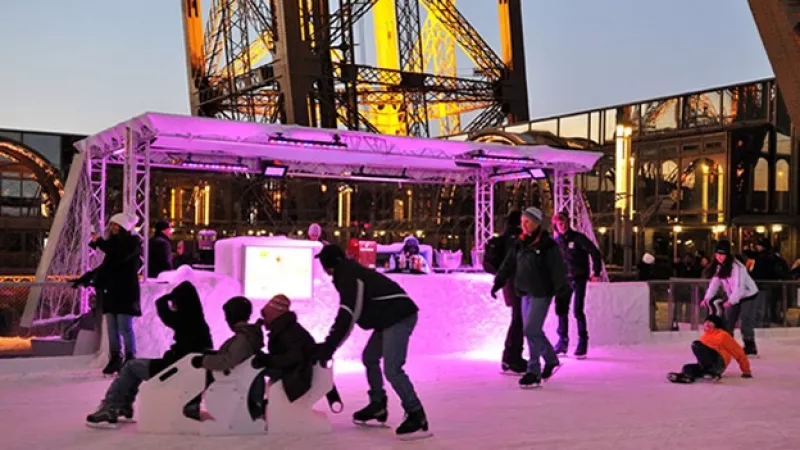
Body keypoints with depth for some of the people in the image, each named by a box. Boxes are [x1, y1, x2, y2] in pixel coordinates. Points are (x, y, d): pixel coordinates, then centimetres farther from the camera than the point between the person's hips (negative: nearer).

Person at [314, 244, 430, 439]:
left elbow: (348, 315, -23)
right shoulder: (349, 275, 18)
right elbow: (348, 314, 24)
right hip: (390, 318, 11)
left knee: (392, 369, -16)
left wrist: (329, 345, -24)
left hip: (399, 316, -11)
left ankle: (416, 417, -14)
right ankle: (378, 405, 28)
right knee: (369, 358, 21)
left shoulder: (349, 277, -15)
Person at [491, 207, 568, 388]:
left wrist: (561, 292, -15)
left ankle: (534, 372, -2)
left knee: (531, 330, -10)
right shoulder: (520, 243, 9)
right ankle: (551, 360, 32)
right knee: (534, 330, 12)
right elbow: (509, 264, 15)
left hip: (541, 293, -7)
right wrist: (498, 282, 11)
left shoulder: (548, 245, -11)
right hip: (526, 292, 7)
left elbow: (558, 270, -12)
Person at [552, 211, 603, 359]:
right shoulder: (556, 241, 5)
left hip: (579, 278, -5)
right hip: (564, 279, 5)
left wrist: (596, 272, -11)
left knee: (578, 310, -10)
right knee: (561, 310, 5)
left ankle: (582, 342, 0)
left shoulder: (578, 238, -10)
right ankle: (563, 341, 16)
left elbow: (595, 253, -9)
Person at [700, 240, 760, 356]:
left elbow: (739, 286, -34)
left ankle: (750, 348, -3)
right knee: (727, 322, 4)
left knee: (746, 323, -12)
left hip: (748, 296, -8)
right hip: (733, 298, 8)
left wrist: (731, 301, -45)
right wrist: (707, 298, -20)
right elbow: (714, 283, -7)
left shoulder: (736, 266, -27)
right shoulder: (719, 266, -2)